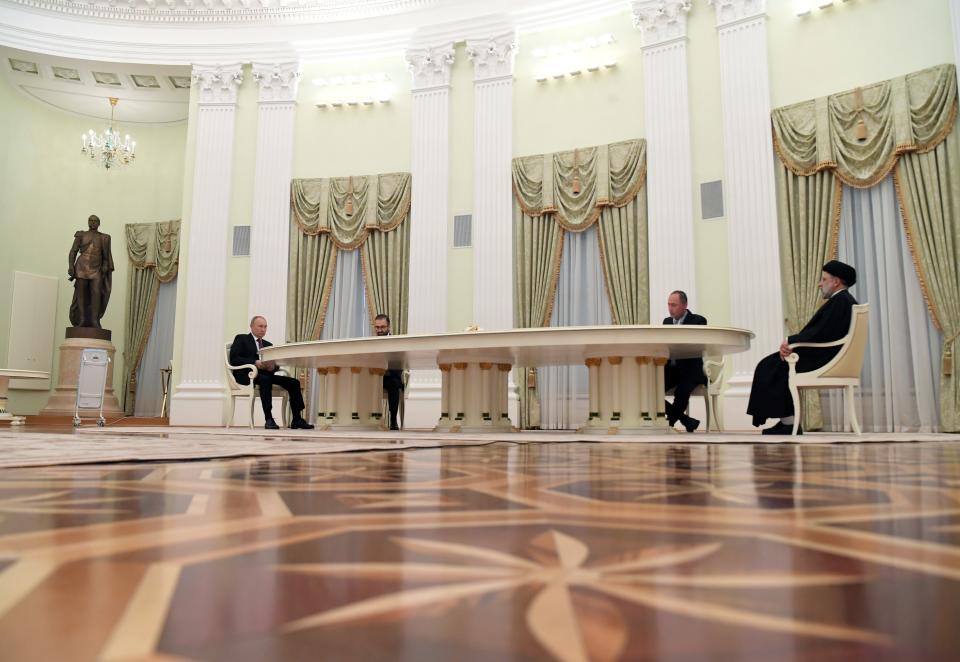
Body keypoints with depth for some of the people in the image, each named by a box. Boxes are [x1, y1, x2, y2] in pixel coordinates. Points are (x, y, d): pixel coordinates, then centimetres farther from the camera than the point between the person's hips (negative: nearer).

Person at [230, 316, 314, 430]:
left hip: (265, 374, 6)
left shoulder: (268, 344, 24)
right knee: (265, 379, -39)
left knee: (293, 382, -15)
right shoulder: (241, 339, 6)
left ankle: (297, 420, -17)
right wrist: (255, 362, -21)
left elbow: (274, 364, 18)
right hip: (246, 375, -6)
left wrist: (272, 366, -9)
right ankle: (269, 420, -41)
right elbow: (234, 359, -9)